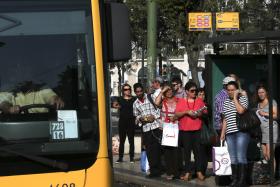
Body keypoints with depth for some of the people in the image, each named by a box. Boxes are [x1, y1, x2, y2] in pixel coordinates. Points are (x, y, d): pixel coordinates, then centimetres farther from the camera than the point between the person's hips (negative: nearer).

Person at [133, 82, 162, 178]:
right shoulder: (135, 104, 15)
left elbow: (159, 108, 1)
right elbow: (136, 116, 22)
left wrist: (154, 116, -13)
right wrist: (140, 118, 1)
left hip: (156, 126, -4)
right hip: (146, 128, 4)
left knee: (157, 148, -6)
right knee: (149, 150, 3)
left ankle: (157, 169, 3)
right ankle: (153, 171, 9)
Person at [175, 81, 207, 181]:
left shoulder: (199, 101, 9)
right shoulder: (181, 101, 6)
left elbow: (205, 113, 10)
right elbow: (176, 114, -1)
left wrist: (200, 114, -11)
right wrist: (186, 112, -14)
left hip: (197, 130, 0)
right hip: (185, 130, 0)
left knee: (197, 150, -3)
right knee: (187, 151, 1)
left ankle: (199, 172, 1)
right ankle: (188, 172, 3)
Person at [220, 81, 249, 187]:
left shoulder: (243, 98, 3)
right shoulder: (226, 102, 18)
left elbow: (241, 110, -16)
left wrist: (235, 98, -8)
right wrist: (223, 133, 17)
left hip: (241, 131, -6)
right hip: (230, 133, 6)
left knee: (241, 156, -9)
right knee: (233, 157, 4)